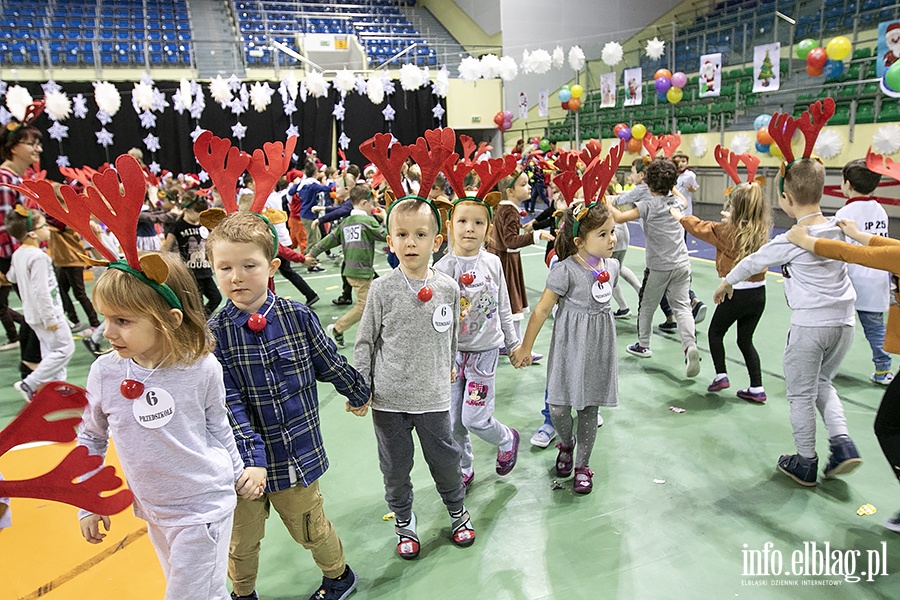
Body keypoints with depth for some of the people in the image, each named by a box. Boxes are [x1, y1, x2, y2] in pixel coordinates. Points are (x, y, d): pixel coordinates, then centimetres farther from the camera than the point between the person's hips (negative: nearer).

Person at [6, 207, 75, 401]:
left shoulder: (18, 254, 6)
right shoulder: (38, 257, -22)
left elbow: (12, 277, 24)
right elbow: (41, 292, -25)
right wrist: (50, 318, -22)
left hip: (33, 314, 10)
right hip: (46, 313, -10)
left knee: (50, 352, 16)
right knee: (64, 349, -3)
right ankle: (29, 385, -2)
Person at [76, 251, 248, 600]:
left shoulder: (202, 368, -17)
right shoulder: (105, 372, -11)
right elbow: (90, 438, 5)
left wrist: (237, 471, 8)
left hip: (204, 505, -3)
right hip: (152, 510, 4)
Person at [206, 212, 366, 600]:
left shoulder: (298, 316, -10)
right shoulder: (214, 334, -12)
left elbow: (330, 364, 5)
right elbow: (229, 405, -16)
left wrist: (358, 394, 18)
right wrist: (250, 459, -23)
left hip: (299, 453, 0)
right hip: (246, 460, 0)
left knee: (310, 527, 17)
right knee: (242, 540, 19)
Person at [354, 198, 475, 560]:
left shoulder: (448, 288, -4)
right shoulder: (382, 289, -9)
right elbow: (365, 342, -1)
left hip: (433, 395, 1)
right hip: (388, 397, -1)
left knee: (444, 458, 13)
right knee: (395, 465, 13)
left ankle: (457, 510, 42)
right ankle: (403, 520, 39)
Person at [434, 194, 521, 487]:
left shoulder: (493, 263, -4)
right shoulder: (443, 268, -10)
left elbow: (504, 309, 7)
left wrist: (513, 344, 13)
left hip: (485, 351, 0)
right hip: (452, 352, 1)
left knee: (475, 418, -2)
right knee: (453, 421, 8)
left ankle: (507, 439, 30)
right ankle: (464, 470, 33)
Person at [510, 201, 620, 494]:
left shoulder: (612, 266, 0)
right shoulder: (566, 270, -18)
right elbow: (542, 309, -13)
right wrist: (525, 347, -9)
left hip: (600, 345, 4)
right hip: (569, 345, -4)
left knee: (589, 408, 11)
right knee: (558, 408, -1)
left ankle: (582, 464, 29)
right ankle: (566, 443, 34)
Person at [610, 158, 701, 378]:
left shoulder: (648, 205, -10)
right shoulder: (677, 202, 8)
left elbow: (619, 217, -13)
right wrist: (671, 185, 43)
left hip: (658, 267, -5)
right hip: (682, 264, 5)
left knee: (646, 305, 15)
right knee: (681, 306, 3)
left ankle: (643, 345, 30)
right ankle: (690, 346, -18)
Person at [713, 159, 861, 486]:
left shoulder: (790, 242, -14)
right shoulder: (839, 228, 1)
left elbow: (751, 263, 0)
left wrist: (726, 283, 15)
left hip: (809, 326, -6)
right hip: (844, 323, 7)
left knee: (801, 395, 10)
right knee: (822, 383, 27)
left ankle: (806, 463, 21)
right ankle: (843, 443, 12)